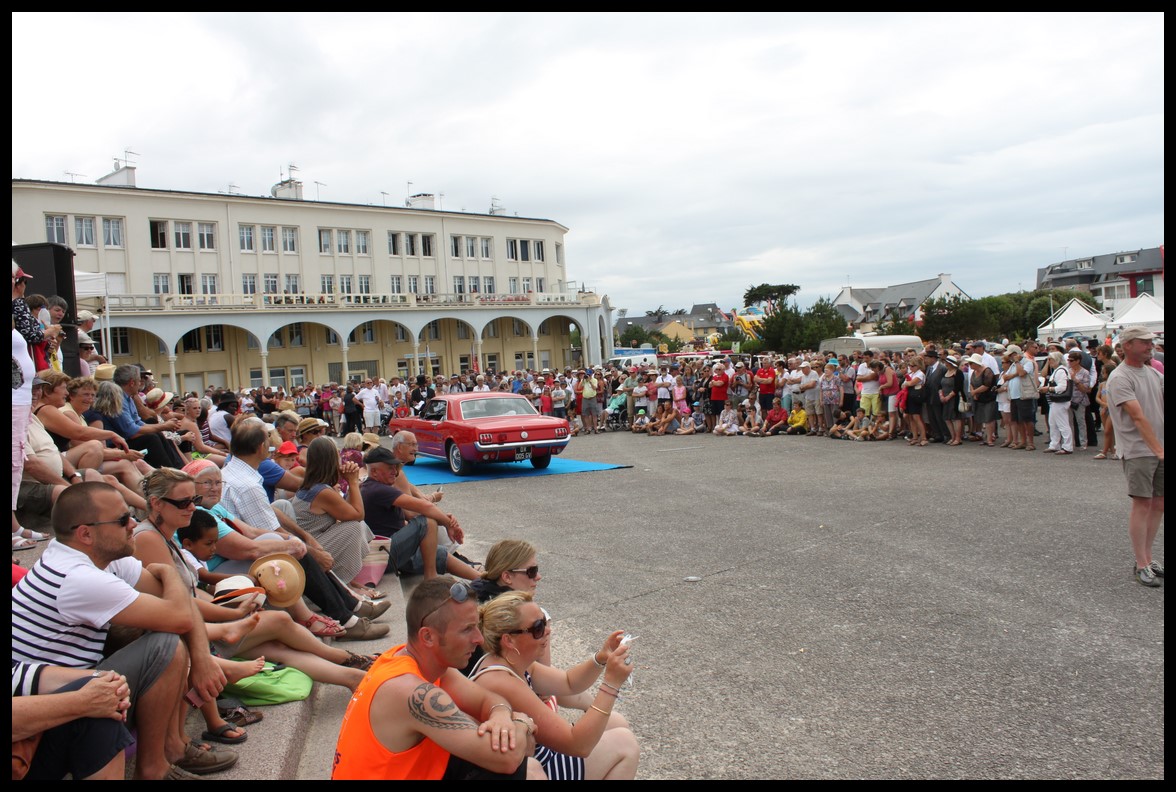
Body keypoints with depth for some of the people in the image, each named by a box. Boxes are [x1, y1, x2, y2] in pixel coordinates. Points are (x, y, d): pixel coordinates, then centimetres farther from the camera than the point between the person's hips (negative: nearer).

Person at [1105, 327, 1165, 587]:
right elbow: (1138, 417, -21)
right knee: (1142, 505, -7)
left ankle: (1147, 557, 22)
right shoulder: (1119, 378, -13)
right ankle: (1141, 565, -1)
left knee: (1158, 505, 10)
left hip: (1160, 450, 7)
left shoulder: (1154, 373, 14)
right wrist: (1158, 450, -26)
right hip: (1138, 451, -7)